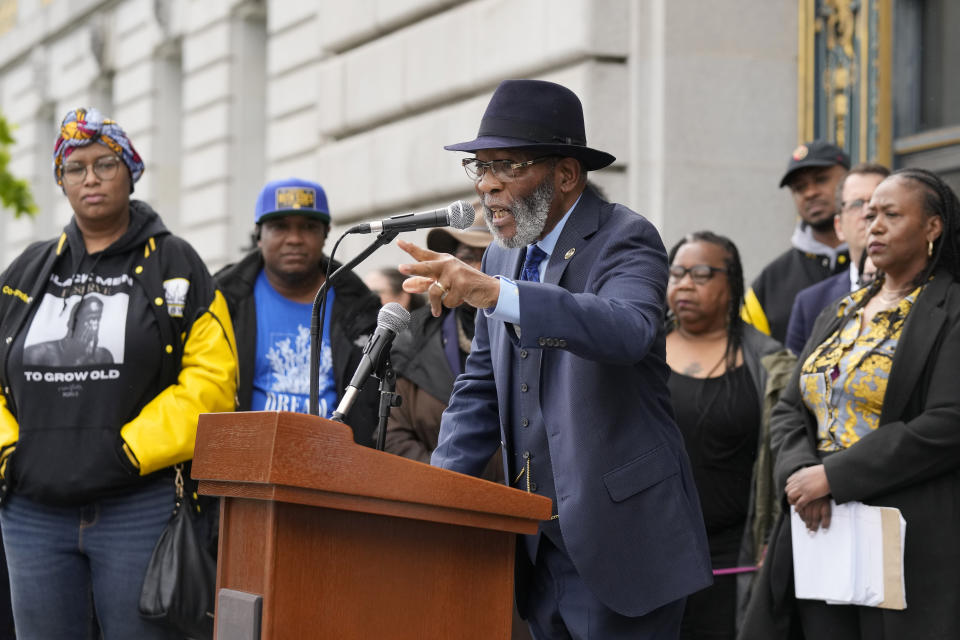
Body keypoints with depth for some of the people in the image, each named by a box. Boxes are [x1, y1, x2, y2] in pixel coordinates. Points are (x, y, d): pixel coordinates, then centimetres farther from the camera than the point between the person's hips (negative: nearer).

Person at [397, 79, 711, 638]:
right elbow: (481, 389, 19)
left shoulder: (625, 240, -10)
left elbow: (628, 330, -32)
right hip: (540, 544, 7)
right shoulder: (504, 257, 12)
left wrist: (493, 293, -44)